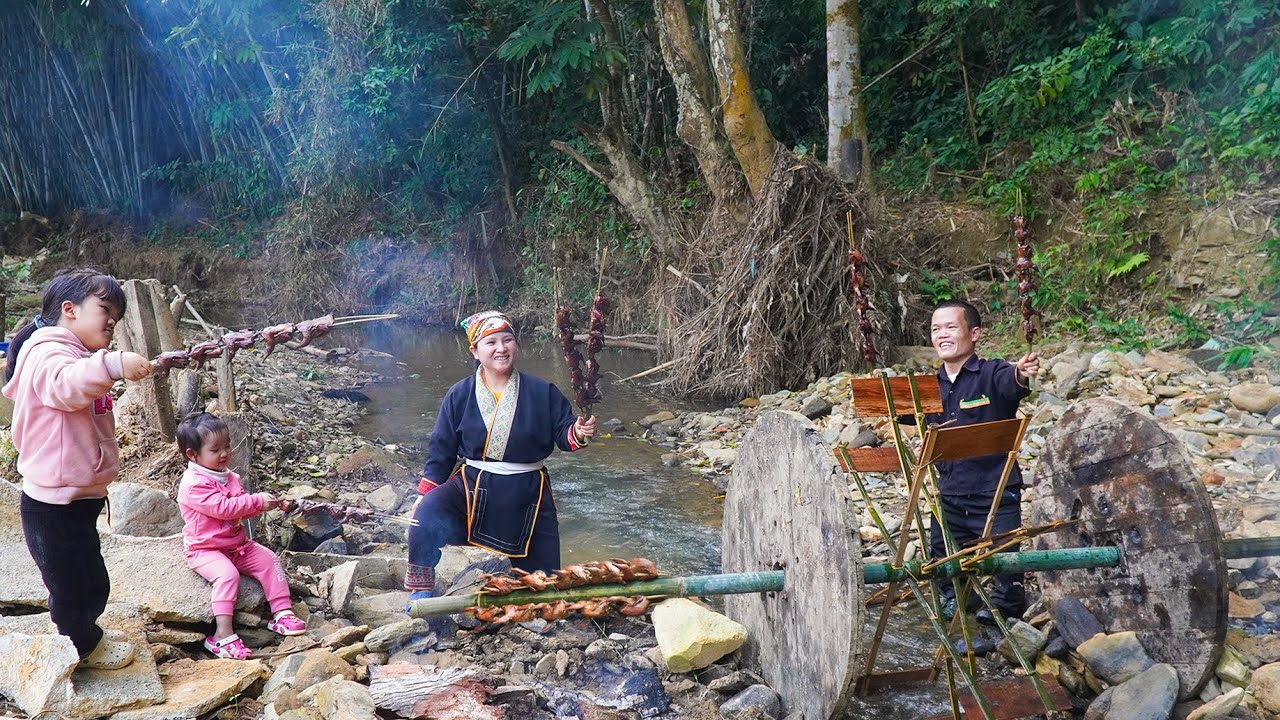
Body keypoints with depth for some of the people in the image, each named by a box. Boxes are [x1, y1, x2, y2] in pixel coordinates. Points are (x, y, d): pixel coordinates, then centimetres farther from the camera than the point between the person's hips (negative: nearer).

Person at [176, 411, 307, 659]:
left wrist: (265, 504, -6)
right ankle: (223, 634, -34)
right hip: (205, 550, -8)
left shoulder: (229, 477, 10)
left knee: (269, 560, -2)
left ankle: (282, 613, 1)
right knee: (227, 574, -31)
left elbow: (242, 507, 16)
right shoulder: (194, 484, -20)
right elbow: (223, 508, -27)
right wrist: (257, 501, -23)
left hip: (238, 545, 9)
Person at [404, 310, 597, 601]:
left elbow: (563, 433, -2)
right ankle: (421, 589, -12)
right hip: (472, 487, 0)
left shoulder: (542, 392, -4)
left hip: (528, 492, 0)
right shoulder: (460, 395, -2)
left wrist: (578, 433, -26)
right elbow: (442, 447, 3)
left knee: (543, 578, 5)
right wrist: (426, 494, -4)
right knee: (427, 512, -28)